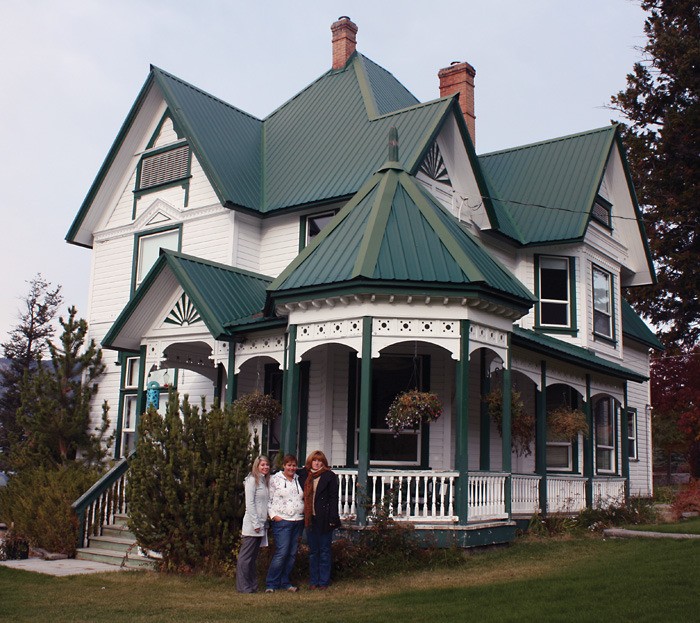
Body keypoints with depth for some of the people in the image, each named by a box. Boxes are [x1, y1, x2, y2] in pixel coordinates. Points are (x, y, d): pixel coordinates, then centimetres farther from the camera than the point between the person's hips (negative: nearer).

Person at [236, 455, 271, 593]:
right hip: (251, 524, -8)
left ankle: (252, 585, 17)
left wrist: (263, 522, 10)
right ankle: (243, 586, 0)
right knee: (246, 556, -4)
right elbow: (249, 503, -14)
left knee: (253, 556, 12)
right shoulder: (252, 480, -9)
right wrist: (255, 523, -16)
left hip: (261, 524, 8)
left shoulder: (265, 481, 16)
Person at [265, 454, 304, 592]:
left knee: (292, 553, 7)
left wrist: (303, 515, 12)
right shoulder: (275, 479, -1)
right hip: (282, 521, -6)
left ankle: (285, 582, 18)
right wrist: (273, 515, -11)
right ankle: (271, 584, -3)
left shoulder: (299, 480, 14)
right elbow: (268, 499, -2)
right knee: (282, 552, -12)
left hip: (298, 521, 6)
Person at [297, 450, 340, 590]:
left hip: (324, 519, -4)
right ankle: (313, 581, 19)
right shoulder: (303, 475, 7)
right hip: (310, 518, 4)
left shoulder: (329, 476, -4)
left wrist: (332, 518, -12)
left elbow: (333, 498, -7)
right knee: (312, 551, 11)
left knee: (324, 551, 4)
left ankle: (324, 581, 11)